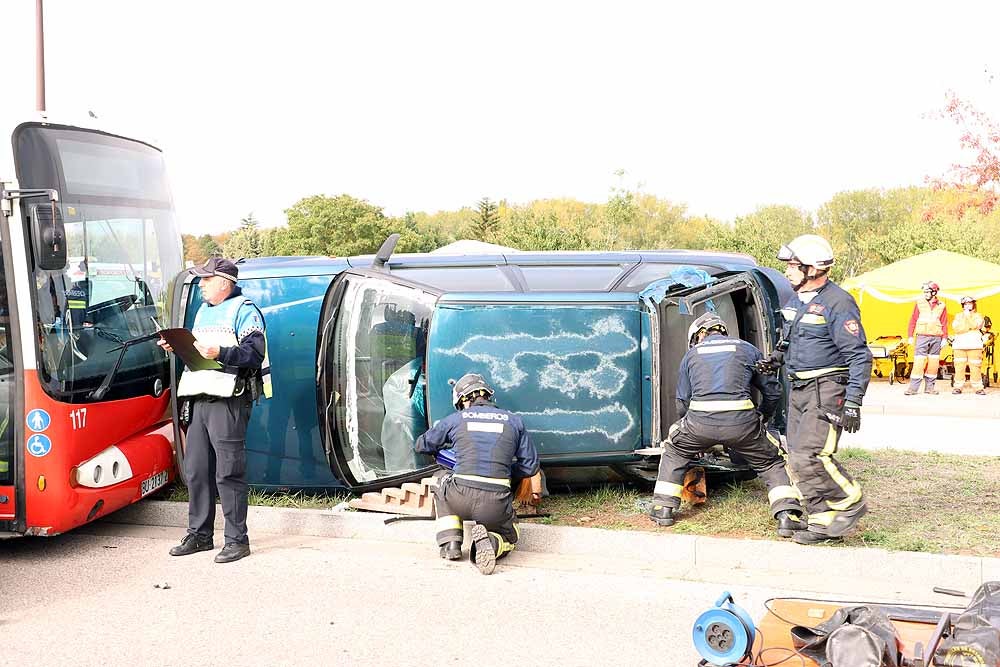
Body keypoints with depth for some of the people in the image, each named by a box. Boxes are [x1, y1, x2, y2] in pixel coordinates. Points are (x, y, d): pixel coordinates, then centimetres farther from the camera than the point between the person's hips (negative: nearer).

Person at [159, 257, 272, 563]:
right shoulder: (203, 311, 24)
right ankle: (199, 535, 21)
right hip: (199, 399, 8)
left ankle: (237, 540, 0)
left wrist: (220, 352, -25)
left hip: (228, 401, -8)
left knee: (228, 472, -7)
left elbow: (255, 353, -14)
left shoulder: (244, 310, -3)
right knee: (196, 471, 10)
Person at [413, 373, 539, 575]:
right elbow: (530, 466, 14)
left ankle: (450, 543, 15)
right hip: (497, 503, 0)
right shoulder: (513, 421, 15)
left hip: (462, 497, 0)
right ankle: (490, 543, -7)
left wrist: (440, 449, 50)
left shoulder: (455, 419, 13)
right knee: (508, 538, 30)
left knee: (443, 488, 35)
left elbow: (421, 445, 28)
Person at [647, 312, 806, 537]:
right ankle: (787, 515, 5)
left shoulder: (692, 354, 24)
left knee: (674, 452, 29)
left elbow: (682, 403, 24)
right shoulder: (747, 349, 23)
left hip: (700, 421, 1)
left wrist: (695, 433, 38)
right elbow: (772, 391, 22)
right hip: (741, 420, 0)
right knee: (772, 463, 20)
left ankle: (663, 509, 26)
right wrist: (761, 420, 39)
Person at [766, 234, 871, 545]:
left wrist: (853, 402, -22)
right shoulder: (795, 300, 12)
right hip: (799, 389, 9)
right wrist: (778, 356, 9)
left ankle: (851, 504, 3)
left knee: (809, 456, -17)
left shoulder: (837, 303, -15)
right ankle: (824, 522, 15)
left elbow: (859, 355, -16)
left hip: (826, 389, -9)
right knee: (797, 458, 7)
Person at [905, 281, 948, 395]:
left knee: (933, 363, 5)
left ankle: (929, 387, 12)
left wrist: (944, 338, 0)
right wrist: (910, 336, 0)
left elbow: (944, 323, 8)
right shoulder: (919, 303, 6)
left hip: (936, 338, 2)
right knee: (919, 362, -8)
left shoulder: (941, 305, 8)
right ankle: (913, 387, -7)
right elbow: (913, 320, 5)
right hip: (922, 336, -2)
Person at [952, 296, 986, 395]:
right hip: (960, 345, 1)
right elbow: (956, 328, -1)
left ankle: (978, 388, -3)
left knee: (975, 367, -7)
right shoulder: (958, 316, 17)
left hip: (974, 345, -1)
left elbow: (976, 325, -6)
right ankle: (958, 387, -1)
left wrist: (968, 316, -5)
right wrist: (970, 327, -7)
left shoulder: (977, 316, 15)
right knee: (959, 367, -5)